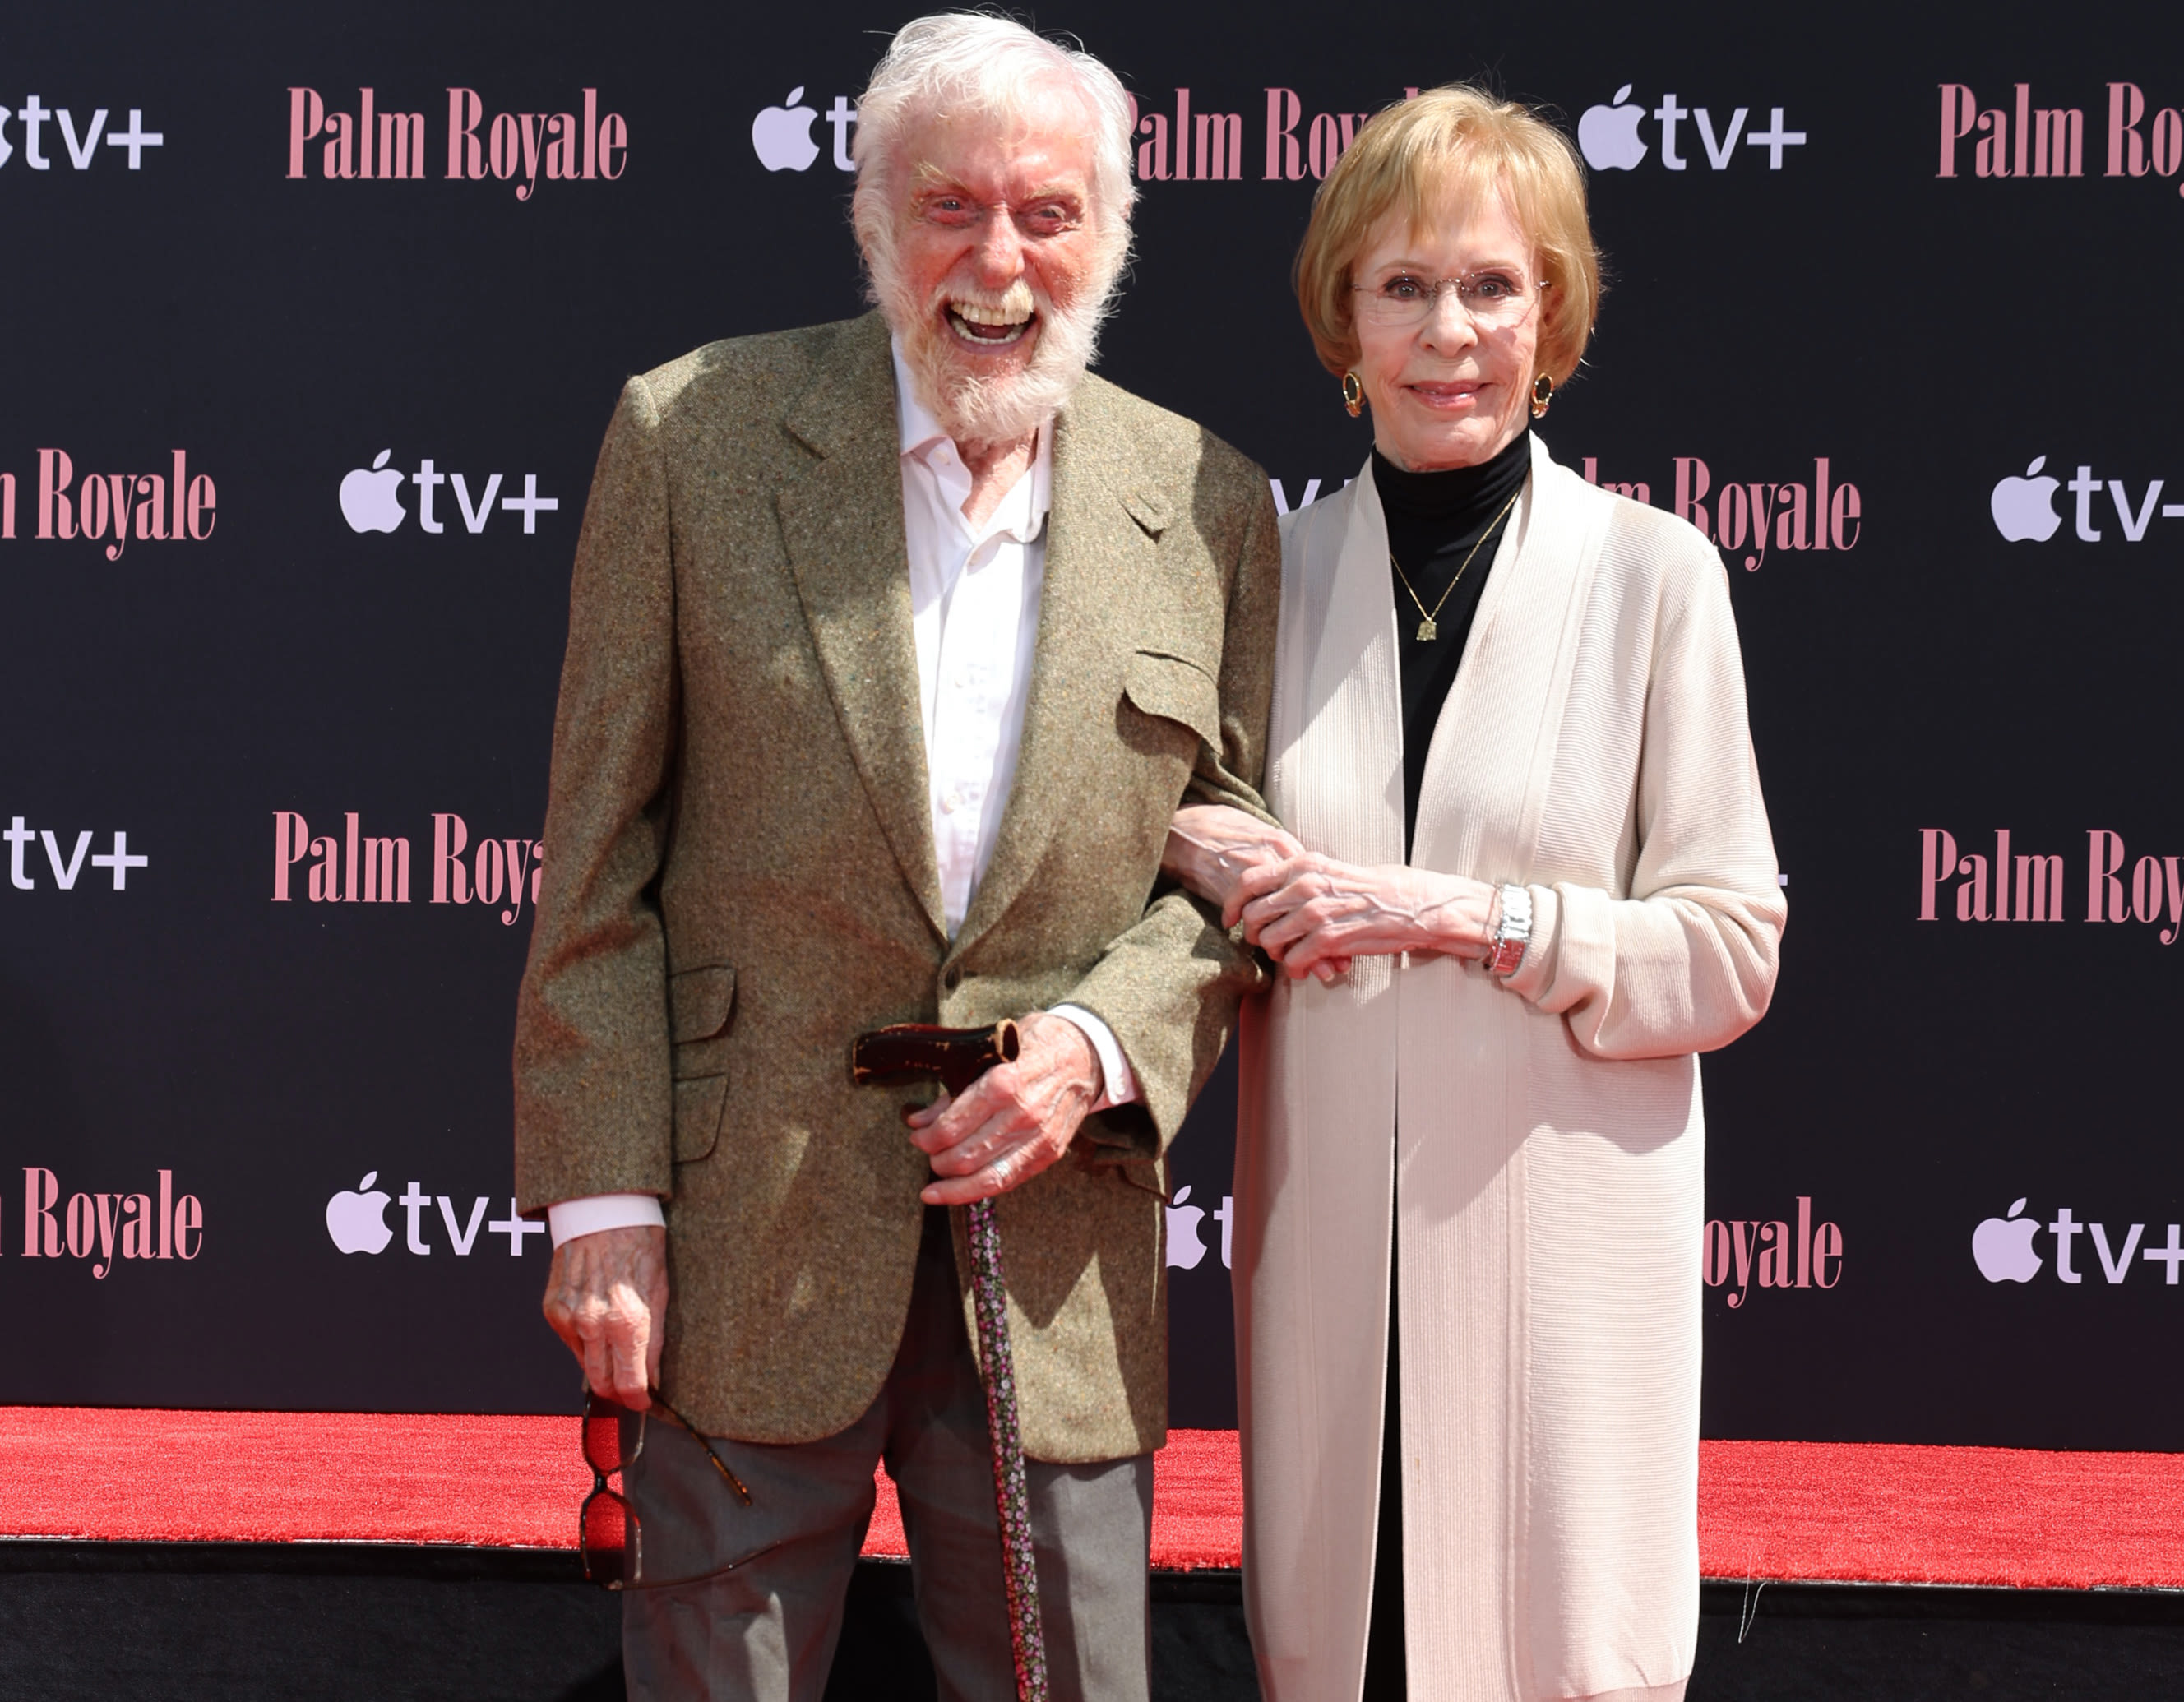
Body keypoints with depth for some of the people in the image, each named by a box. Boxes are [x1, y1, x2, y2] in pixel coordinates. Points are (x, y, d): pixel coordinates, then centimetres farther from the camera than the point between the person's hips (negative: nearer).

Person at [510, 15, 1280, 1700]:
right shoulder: (696, 437, -1)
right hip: (746, 1256, -1)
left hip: (1058, 1270, 2)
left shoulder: (1208, 509, 4)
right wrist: (602, 1197, -6)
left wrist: (1101, 1044, -11)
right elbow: (600, 857, -2)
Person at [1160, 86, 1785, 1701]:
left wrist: (1467, 916, -15)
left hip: (1560, 1226, -3)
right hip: (1327, 1229, 3)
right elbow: (1147, 824, 16)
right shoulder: (1274, 568, 7)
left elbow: (1730, 952, -3)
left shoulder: (1652, 573, -3)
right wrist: (1211, 862, -7)